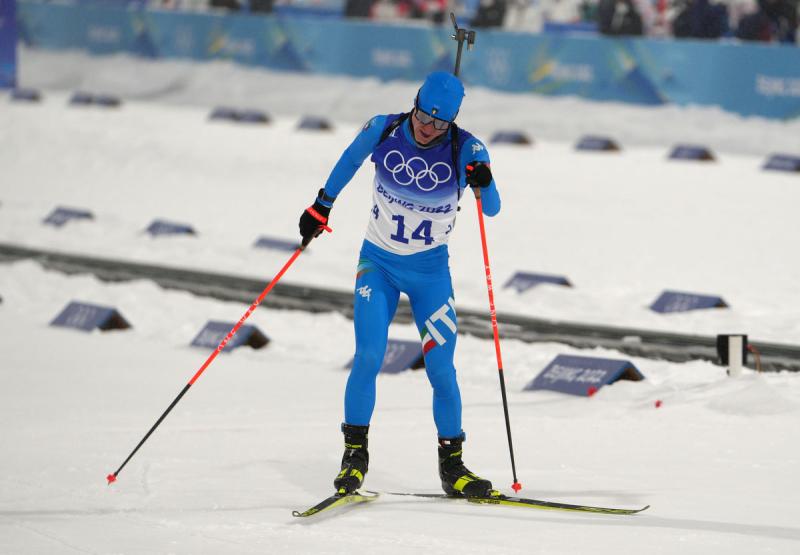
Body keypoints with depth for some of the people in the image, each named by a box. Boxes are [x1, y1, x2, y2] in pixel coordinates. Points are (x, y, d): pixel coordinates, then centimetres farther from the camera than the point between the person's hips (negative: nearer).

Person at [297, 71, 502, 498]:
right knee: (368, 357, -14)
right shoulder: (382, 131, -12)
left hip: (430, 270, 0)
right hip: (378, 263, 0)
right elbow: (349, 162, 9)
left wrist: (484, 185, -42)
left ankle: (452, 466, 8)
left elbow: (492, 210, -21)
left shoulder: (466, 150, -15)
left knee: (441, 369, -3)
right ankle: (355, 454, -1)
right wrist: (321, 206, 16)